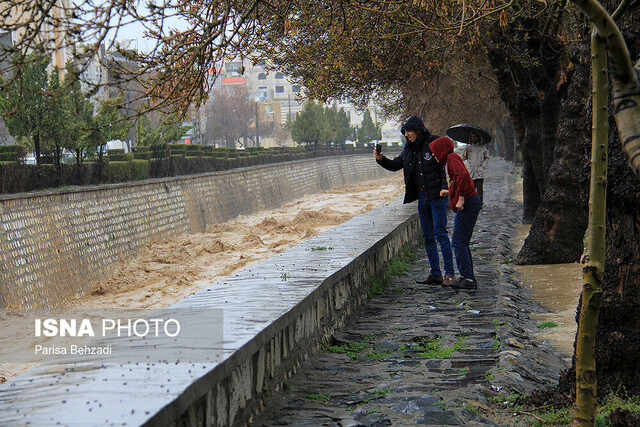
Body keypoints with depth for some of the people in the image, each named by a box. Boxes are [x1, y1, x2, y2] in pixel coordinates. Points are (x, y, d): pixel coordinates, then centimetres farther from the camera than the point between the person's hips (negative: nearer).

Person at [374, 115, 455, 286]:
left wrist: (445, 187, -20)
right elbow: (395, 165, 18)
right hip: (421, 197, 7)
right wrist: (381, 159, -1)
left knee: (440, 234, -8)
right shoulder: (409, 149, 11)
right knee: (428, 236, 9)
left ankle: (449, 273, -3)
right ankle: (435, 274, 15)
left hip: (437, 195, -7)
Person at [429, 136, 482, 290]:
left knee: (458, 242, -10)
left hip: (467, 203, -10)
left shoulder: (452, 158, -8)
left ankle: (468, 278, -11)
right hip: (471, 202, 10)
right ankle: (469, 278, 14)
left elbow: (462, 175, -24)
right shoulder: (450, 160, 22)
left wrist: (460, 198, -24)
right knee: (462, 242, 13)